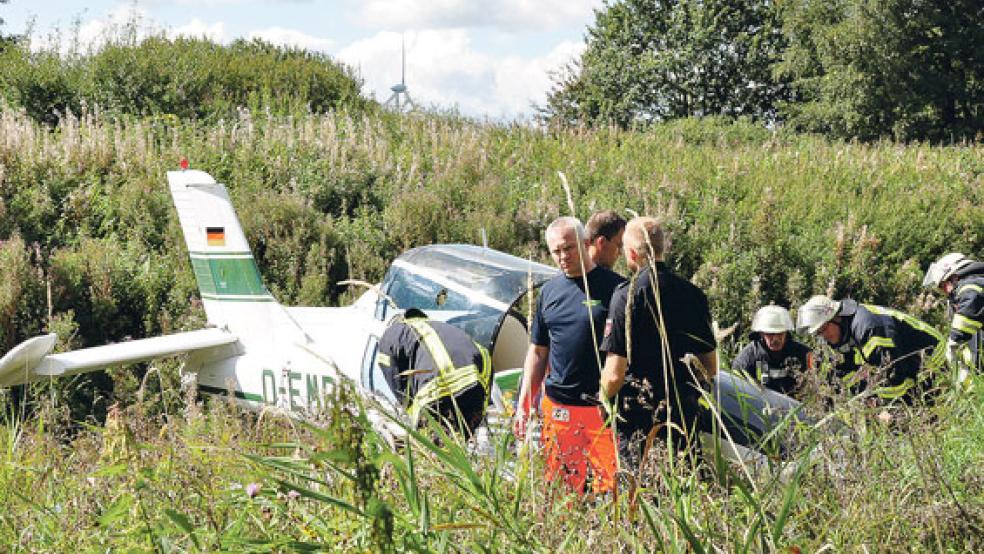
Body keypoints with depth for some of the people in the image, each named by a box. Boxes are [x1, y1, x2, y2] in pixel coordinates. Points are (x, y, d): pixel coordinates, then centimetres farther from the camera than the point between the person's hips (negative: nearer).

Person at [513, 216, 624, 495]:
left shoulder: (614, 287, -4)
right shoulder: (549, 292, 12)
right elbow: (537, 351, 19)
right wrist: (524, 405, 15)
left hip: (604, 409, -5)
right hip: (558, 407, 5)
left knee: (610, 486, -7)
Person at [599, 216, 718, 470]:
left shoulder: (627, 296, -12)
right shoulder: (694, 294, 7)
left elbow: (614, 374, -14)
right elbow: (711, 368, 14)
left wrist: (603, 401, 5)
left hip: (638, 420, -5)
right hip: (686, 418, 6)